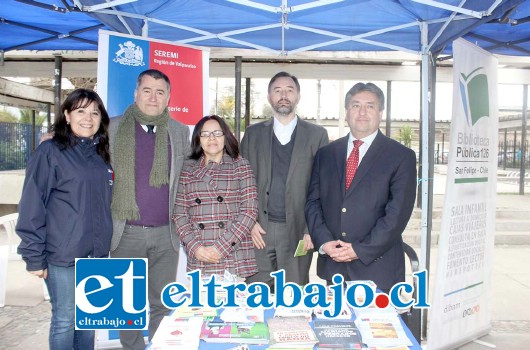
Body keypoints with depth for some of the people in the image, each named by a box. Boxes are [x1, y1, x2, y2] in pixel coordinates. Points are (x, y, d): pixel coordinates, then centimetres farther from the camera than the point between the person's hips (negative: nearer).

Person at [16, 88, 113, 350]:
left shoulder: (101, 154, 10)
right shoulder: (50, 152, -9)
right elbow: (32, 207, -11)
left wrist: (104, 243, 11)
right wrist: (34, 257, -13)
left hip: (96, 253, 6)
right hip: (63, 255, -5)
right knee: (65, 319, 6)